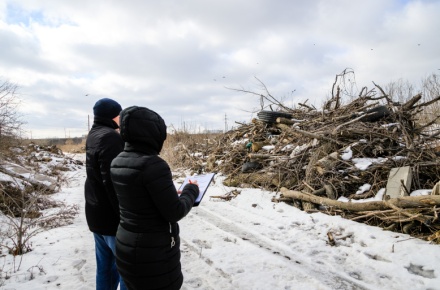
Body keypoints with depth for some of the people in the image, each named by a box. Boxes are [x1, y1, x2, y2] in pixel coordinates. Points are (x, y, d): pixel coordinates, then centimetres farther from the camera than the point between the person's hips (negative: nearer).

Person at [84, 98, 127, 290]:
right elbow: (115, 183, -25)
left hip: (96, 214, 9)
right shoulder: (111, 138, -20)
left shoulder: (93, 136, 9)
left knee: (105, 265, 18)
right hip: (113, 216, -9)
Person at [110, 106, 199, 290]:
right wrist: (191, 190, -3)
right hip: (154, 251, -7)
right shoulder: (153, 164, -25)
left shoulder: (118, 162, 0)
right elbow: (174, 212, -20)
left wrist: (174, 193, 10)